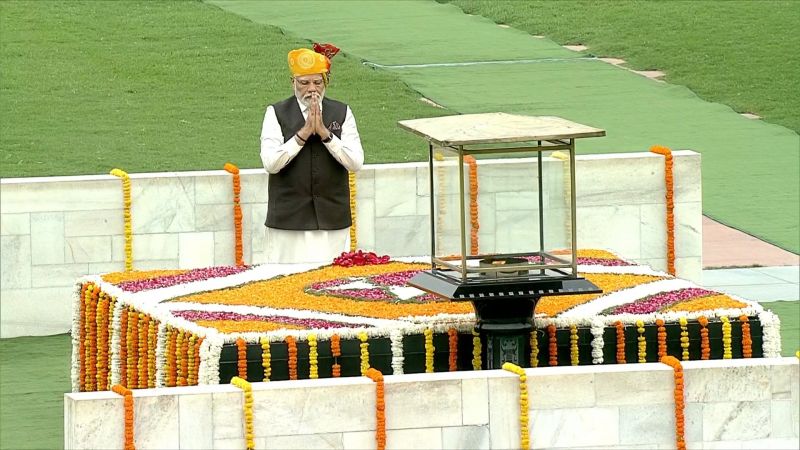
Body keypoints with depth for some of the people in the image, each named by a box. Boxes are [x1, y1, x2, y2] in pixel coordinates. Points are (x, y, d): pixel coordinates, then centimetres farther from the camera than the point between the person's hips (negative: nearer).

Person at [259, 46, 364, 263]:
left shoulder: (342, 113, 8)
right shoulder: (276, 113, 3)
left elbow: (356, 163, -3)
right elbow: (270, 163, -9)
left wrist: (325, 133, -11)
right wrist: (303, 133, -14)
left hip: (332, 221, 1)